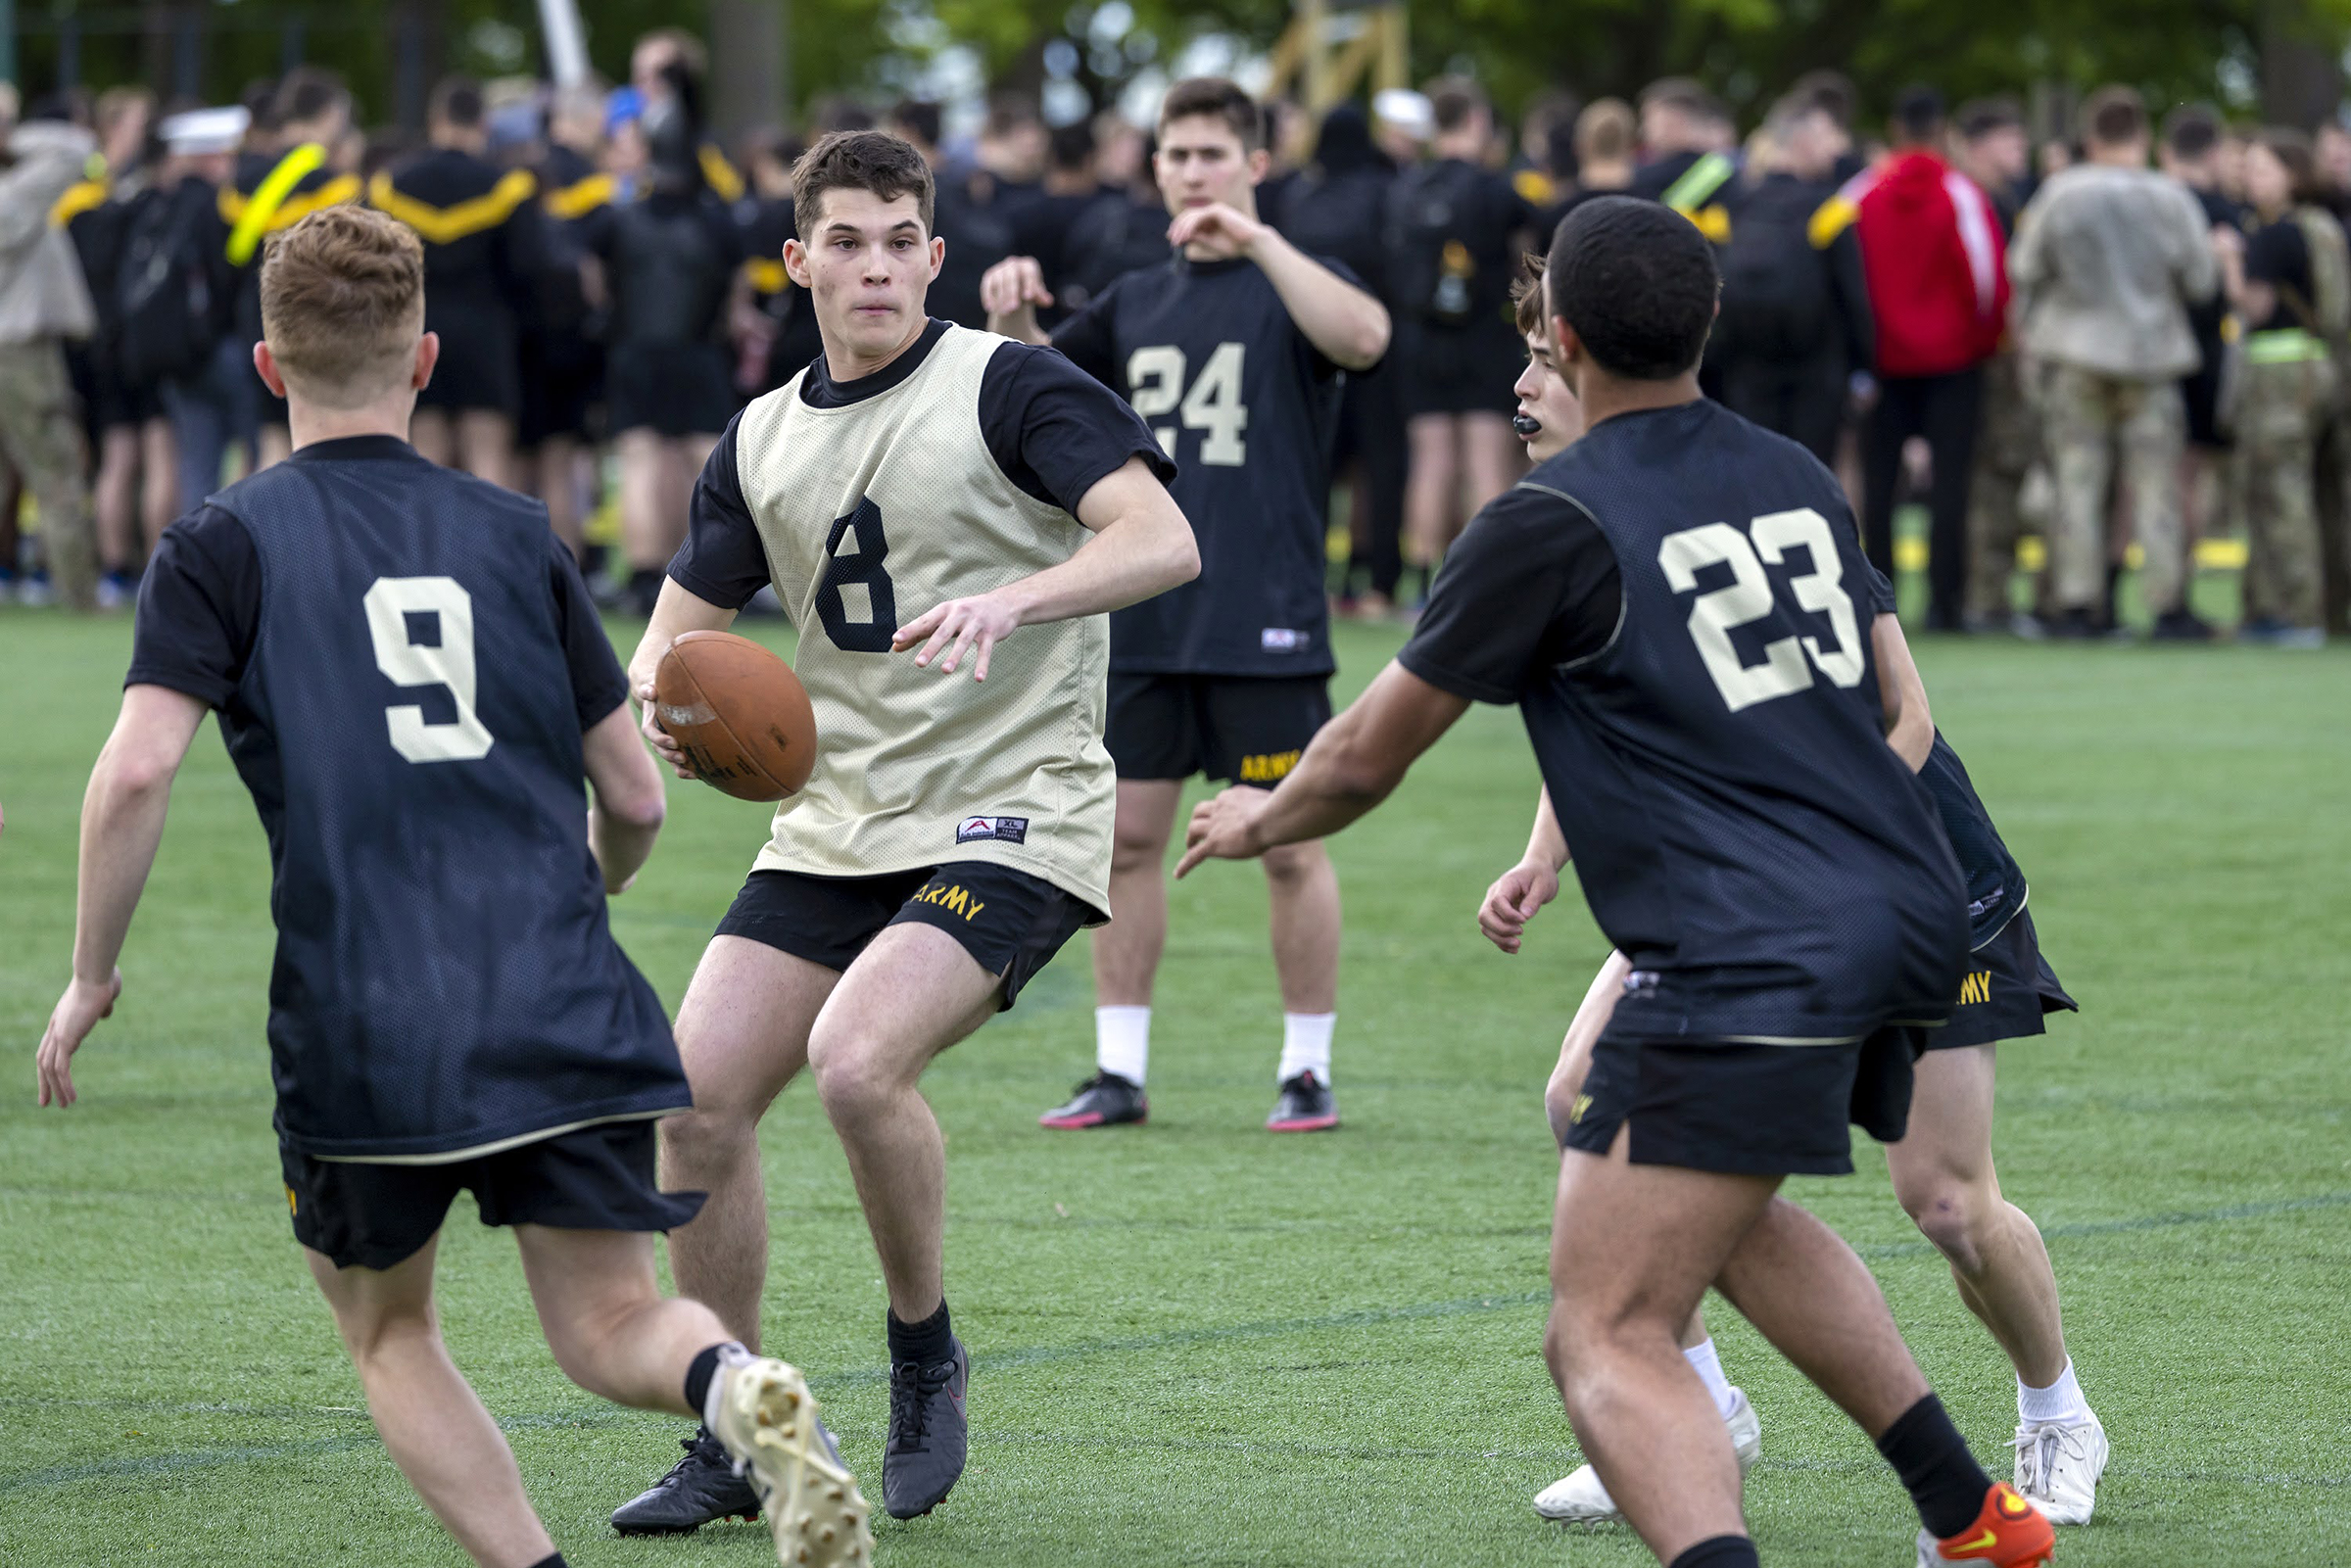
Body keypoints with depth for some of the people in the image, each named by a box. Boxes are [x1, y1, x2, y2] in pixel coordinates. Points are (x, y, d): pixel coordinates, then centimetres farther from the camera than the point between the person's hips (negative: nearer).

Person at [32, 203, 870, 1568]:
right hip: (569, 1008, 2)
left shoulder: (227, 546, 4)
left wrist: (91, 975, 4)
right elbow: (637, 801, 13)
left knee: (388, 1331, 19)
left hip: (364, 1031, -2)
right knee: (612, 1322, 6)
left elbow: (136, 775, -9)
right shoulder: (514, 537, 12)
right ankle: (742, 1392, -27)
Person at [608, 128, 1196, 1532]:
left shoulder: (1009, 387, -7)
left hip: (1012, 812, -6)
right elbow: (681, 629, 16)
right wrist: (668, 695, -9)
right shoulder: (762, 442, 12)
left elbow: (1161, 539, -20)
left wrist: (1012, 600, -37)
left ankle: (925, 1356, -2)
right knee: (698, 1093, -6)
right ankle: (734, 1444, 9)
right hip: (838, 824, 6)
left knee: (857, 1060, -28)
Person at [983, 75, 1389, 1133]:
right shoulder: (1138, 303, 14)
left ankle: (1308, 1071, 8)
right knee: (1125, 839, 5)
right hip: (1143, 619, 5)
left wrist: (1258, 239, -29)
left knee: (1291, 846, -1)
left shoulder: (1289, 283, -1)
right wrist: (1012, 317, -1)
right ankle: (1119, 1071, 12)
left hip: (1267, 625, -5)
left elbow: (1362, 338, -22)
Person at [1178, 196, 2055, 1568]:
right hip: (1909, 916, 8)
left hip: (1744, 968, -8)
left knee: (1610, 1346, -10)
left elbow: (1364, 759, 3)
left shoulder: (1551, 525, -6)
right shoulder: (1799, 479, 13)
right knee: (1729, 1209, 33)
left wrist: (1262, 821, 25)